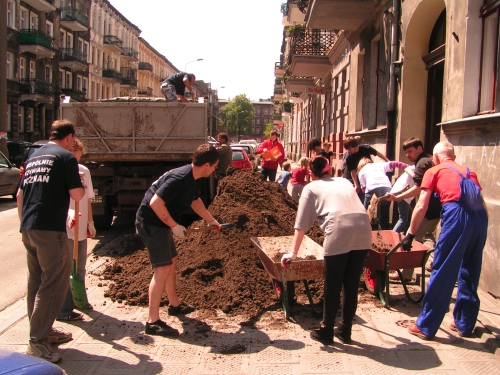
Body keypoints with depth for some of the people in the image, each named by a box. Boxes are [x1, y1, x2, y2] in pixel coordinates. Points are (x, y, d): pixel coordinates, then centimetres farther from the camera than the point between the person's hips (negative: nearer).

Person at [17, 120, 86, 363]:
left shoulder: (33, 158, 18)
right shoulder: (66, 157, -5)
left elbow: (20, 194, 21)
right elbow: (77, 195, -10)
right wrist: (80, 186, 12)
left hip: (28, 229, 9)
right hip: (50, 229, -9)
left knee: (37, 282, 17)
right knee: (54, 283, -4)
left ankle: (42, 330, 29)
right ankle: (37, 341, -3)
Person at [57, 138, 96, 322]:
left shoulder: (84, 171, 7)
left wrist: (90, 222, 16)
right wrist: (69, 213, -35)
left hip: (81, 228, 7)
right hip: (65, 228, -7)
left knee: (80, 267, 20)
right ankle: (64, 311, 7)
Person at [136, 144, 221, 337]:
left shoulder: (193, 179, 5)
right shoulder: (180, 178, -26)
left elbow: (195, 201, 24)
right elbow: (155, 202, -30)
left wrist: (211, 220, 31)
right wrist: (174, 226, -22)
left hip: (161, 223, 10)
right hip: (150, 222, -10)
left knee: (171, 261, 21)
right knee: (162, 269, -12)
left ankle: (174, 304, 39)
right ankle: (153, 322, -8)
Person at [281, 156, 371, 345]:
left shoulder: (311, 187, 18)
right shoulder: (344, 181, 30)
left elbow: (301, 225, 14)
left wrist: (293, 253, 20)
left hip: (339, 232, -4)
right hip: (363, 231, 4)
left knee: (332, 286, 10)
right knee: (352, 284, 15)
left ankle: (326, 331, 24)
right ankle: (345, 331, 28)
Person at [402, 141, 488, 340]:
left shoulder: (434, 171, 16)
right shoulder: (468, 171, 29)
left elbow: (421, 207, 9)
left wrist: (410, 234, 16)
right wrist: (479, 230, 34)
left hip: (457, 214, -5)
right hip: (481, 216, 5)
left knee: (442, 273, 1)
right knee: (470, 272, 18)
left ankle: (426, 327, 10)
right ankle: (465, 323, 29)